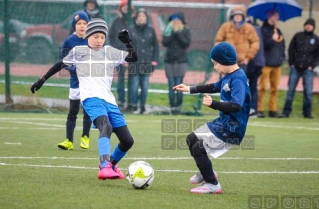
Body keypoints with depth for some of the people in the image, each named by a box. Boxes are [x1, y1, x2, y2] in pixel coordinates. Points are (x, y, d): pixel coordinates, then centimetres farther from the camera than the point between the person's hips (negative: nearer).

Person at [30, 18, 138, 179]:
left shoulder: (110, 52, 16)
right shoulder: (78, 51, 10)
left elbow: (133, 58, 14)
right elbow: (61, 64, 22)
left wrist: (128, 42, -2)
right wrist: (42, 80, 24)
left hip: (109, 101, 5)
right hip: (91, 98, -5)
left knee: (127, 141, 4)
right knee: (106, 127, -35)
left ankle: (111, 164, 33)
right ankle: (105, 167, -52)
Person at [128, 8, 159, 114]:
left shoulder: (151, 30, 6)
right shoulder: (131, 30, 0)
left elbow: (156, 46, 11)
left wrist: (154, 60, 4)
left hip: (146, 63, 2)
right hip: (134, 63, -2)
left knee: (145, 86, 4)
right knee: (134, 85, -3)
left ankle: (143, 106, 14)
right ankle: (134, 106, 7)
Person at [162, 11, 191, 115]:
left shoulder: (186, 31, 2)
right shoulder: (168, 30, 6)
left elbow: (187, 43, -10)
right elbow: (164, 42, -5)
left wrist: (178, 33, -12)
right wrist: (173, 32, -12)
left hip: (181, 61, -2)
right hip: (169, 60, 2)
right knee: (171, 86, 0)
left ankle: (178, 107, 1)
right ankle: (172, 107, 4)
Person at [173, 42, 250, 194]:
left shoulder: (238, 79, -24)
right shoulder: (228, 77, 6)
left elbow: (236, 106, -37)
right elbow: (215, 87, 27)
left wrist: (213, 104, -47)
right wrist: (190, 89, 29)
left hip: (231, 129, -10)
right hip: (222, 122, 10)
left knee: (198, 148, -10)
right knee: (191, 139, 19)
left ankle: (212, 185, 3)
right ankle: (206, 173, 35)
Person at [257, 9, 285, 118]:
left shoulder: (278, 31, 18)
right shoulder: (263, 29, -3)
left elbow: (282, 45, 23)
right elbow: (263, 45, -13)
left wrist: (282, 57, 10)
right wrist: (272, 39, -25)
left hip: (277, 64, 7)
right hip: (266, 63, -7)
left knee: (275, 88, 8)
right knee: (263, 87, -8)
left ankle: (272, 110, 12)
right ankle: (259, 110, -6)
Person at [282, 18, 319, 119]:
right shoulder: (298, 36, 6)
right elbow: (291, 50, 6)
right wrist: (291, 63, -2)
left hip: (308, 69, 0)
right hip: (295, 68, 0)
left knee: (308, 92, -2)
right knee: (290, 90, -1)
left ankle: (307, 112, 6)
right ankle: (286, 111, 3)